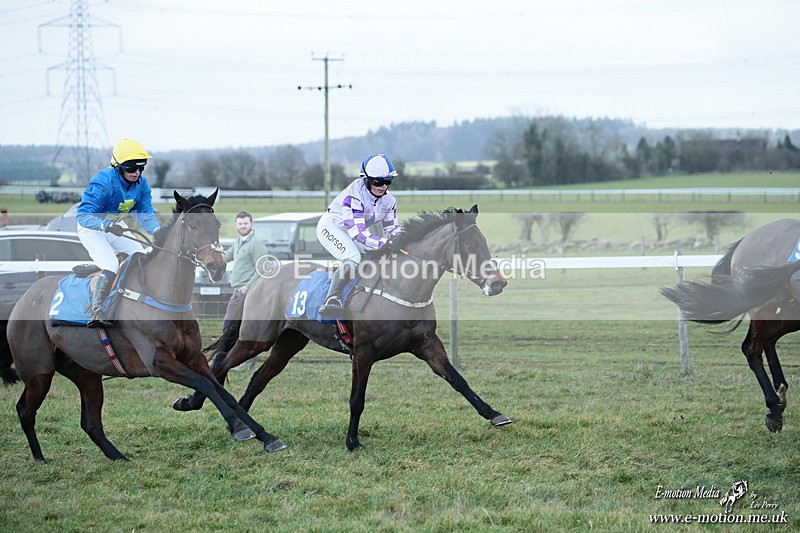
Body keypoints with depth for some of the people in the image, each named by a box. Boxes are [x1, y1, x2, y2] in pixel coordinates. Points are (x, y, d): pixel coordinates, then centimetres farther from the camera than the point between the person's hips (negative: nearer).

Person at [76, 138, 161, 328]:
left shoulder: (141, 184, -9)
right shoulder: (103, 182, -31)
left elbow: (146, 215, -9)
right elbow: (83, 215, -34)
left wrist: (157, 231, -32)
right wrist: (106, 226, -51)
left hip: (117, 227, 8)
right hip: (92, 227, -8)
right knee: (111, 266, -26)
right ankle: (95, 313, -29)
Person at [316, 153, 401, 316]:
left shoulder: (389, 200, -8)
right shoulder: (355, 193, -31)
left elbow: (392, 229, 2)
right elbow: (357, 231, -36)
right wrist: (385, 243, -42)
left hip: (351, 232, 9)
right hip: (330, 226, -9)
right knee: (353, 258, -32)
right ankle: (331, 299, -39)